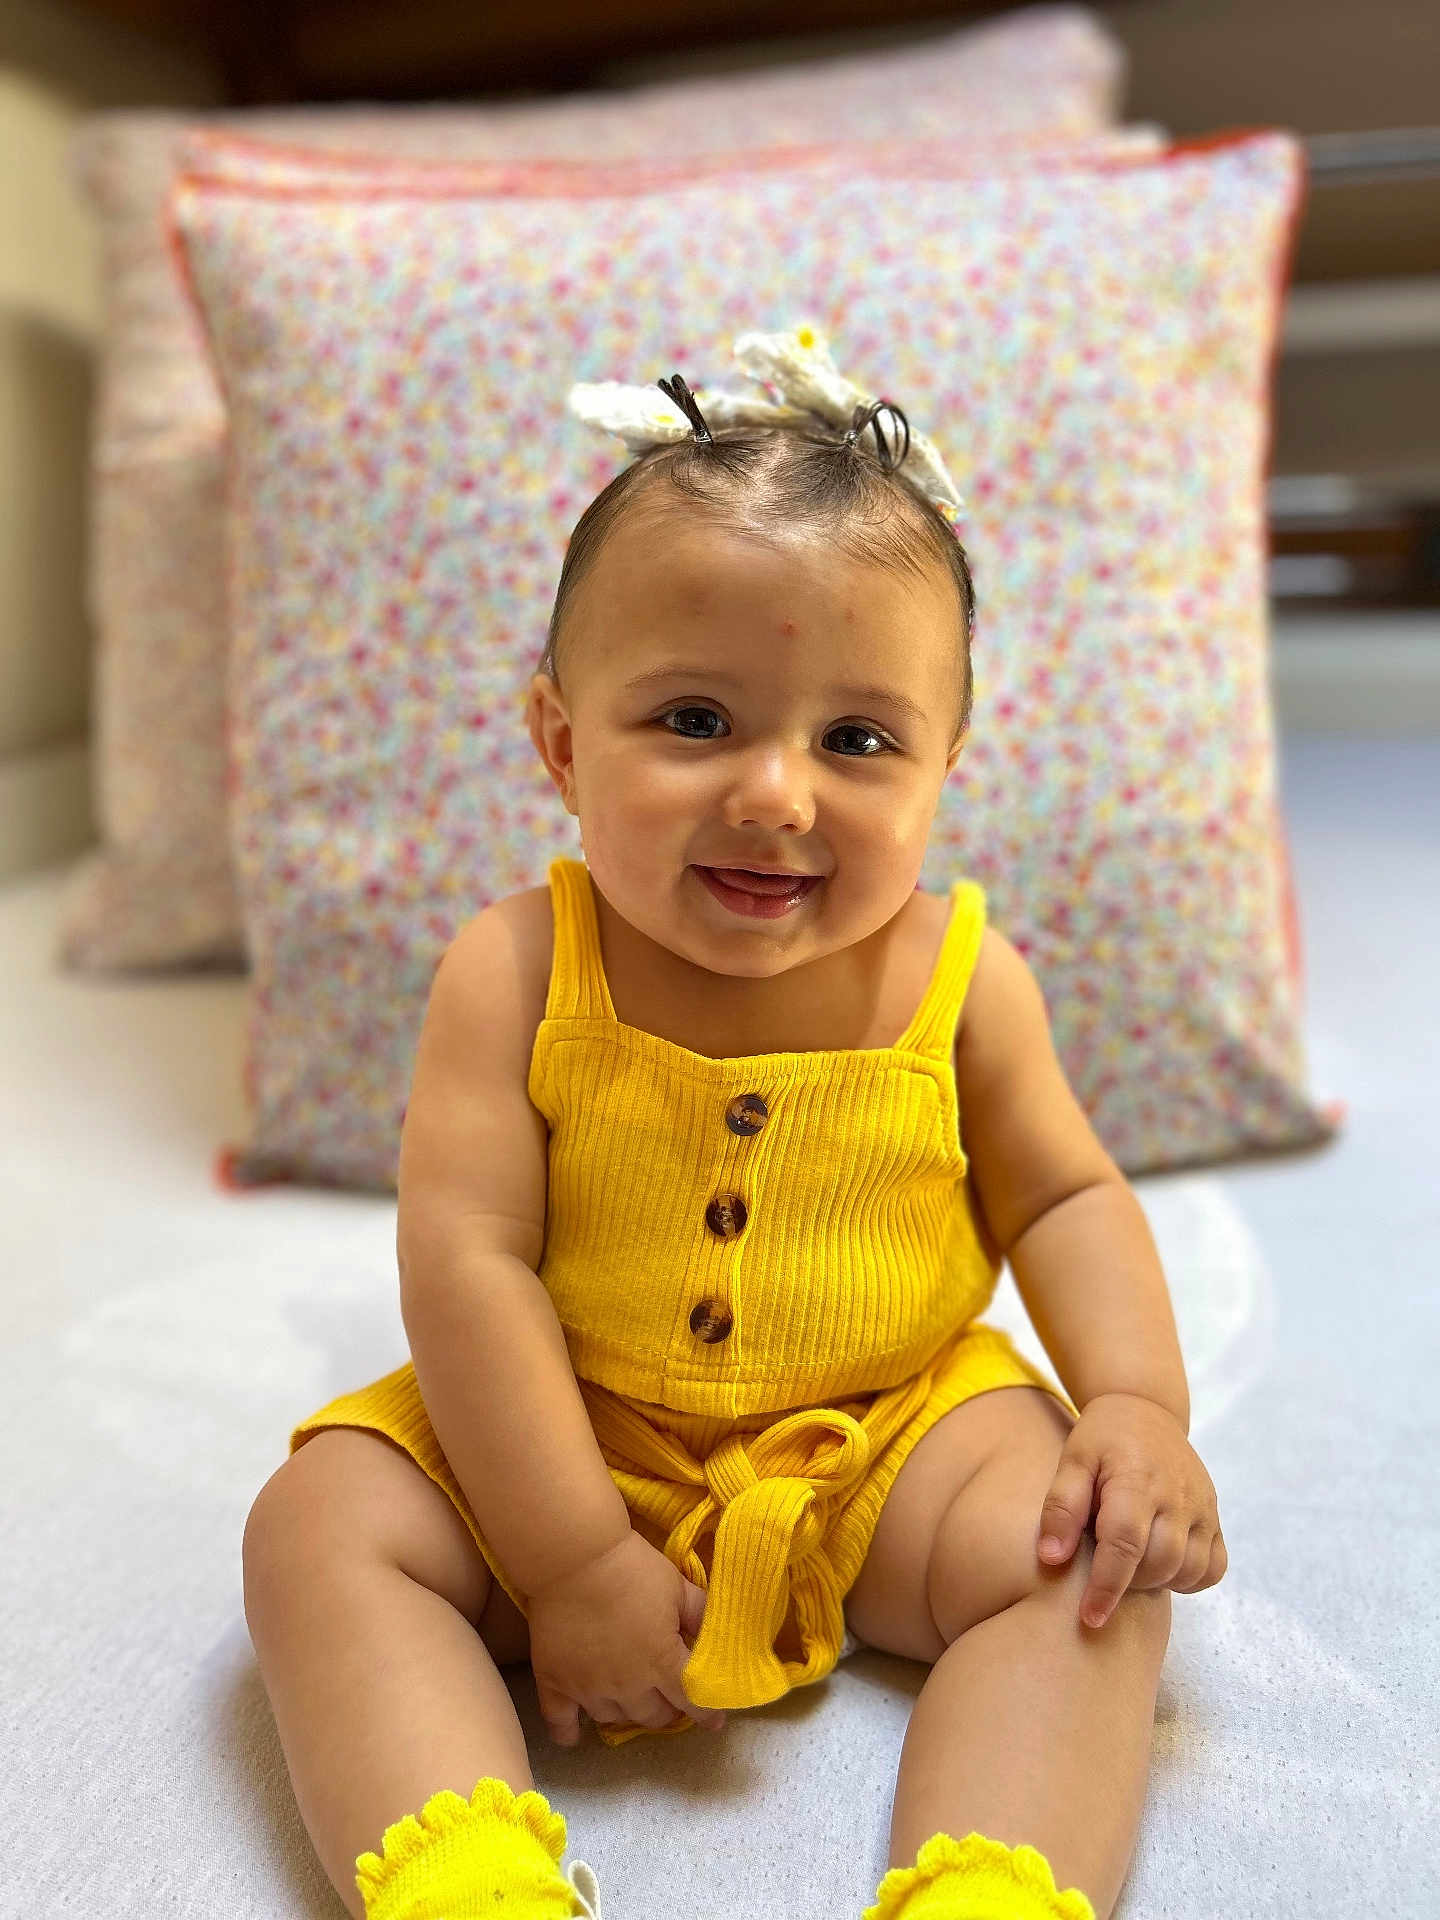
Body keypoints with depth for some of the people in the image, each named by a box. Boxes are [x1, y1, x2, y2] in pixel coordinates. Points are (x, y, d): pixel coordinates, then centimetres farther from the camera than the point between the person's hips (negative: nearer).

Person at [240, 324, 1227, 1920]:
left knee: (1088, 1557, -21)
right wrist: (568, 1564, -21)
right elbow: (469, 1261, -19)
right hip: (556, 1443, 0)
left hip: (887, 1440, 1)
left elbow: (1065, 1199, 2)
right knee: (321, 1525, -18)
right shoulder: (515, 971, -17)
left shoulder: (959, 979, -11)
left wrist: (1138, 1404, -15)